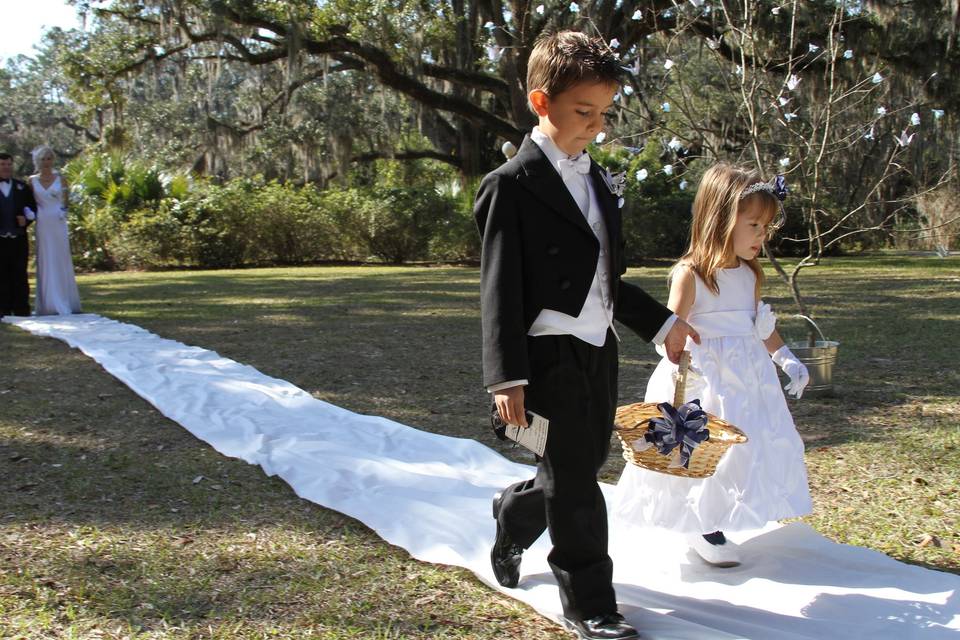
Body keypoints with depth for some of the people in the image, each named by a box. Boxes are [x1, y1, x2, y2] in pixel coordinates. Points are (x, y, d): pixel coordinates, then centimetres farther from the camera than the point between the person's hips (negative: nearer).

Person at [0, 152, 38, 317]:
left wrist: (27, 218, -6)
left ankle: (22, 310, 8)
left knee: (20, 275, 5)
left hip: (19, 239, 2)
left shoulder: (22, 187, 11)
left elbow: (32, 206, 12)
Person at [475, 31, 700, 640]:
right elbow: (500, 289, -15)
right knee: (575, 480, 0)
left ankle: (513, 516, 45)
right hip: (550, 355, -7)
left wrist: (661, 322, 21)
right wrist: (508, 378, -20)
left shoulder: (599, 180, 14)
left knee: (581, 466, 17)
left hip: (599, 351, 8)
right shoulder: (512, 185, -10)